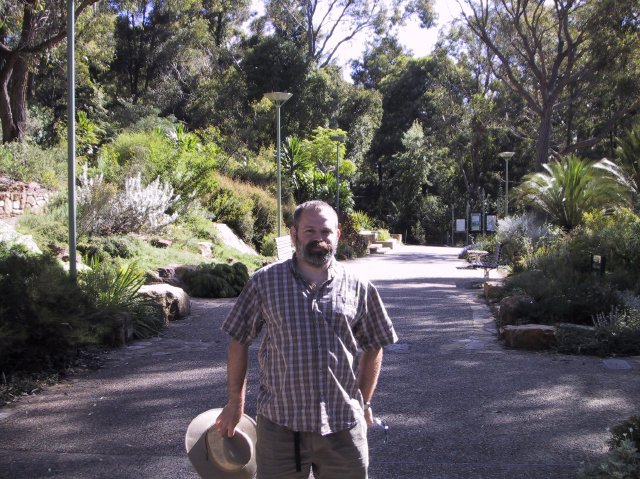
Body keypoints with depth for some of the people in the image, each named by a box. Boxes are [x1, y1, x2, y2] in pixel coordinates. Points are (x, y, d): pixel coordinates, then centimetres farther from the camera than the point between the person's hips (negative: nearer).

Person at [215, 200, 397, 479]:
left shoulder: (359, 288, 1)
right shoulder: (265, 282, -2)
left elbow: (373, 348, 10)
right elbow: (239, 342, 4)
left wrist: (364, 403, 10)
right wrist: (235, 403, 6)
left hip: (343, 426, 1)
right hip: (279, 424, -1)